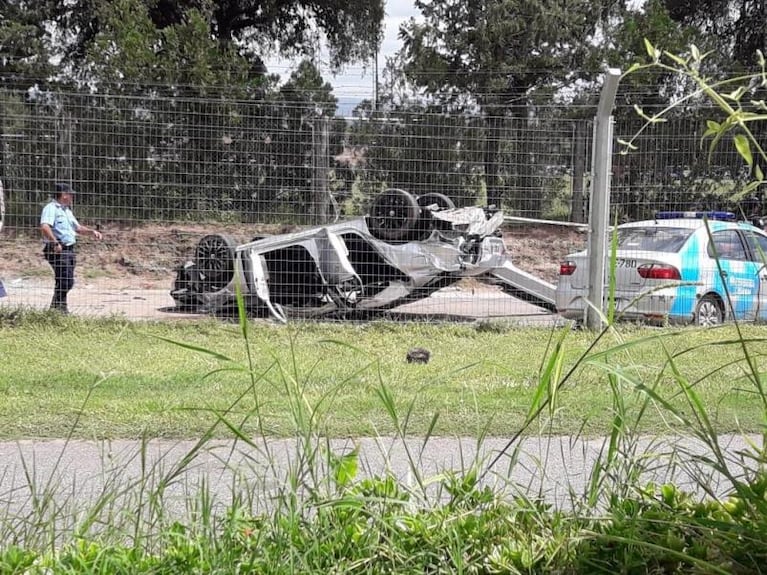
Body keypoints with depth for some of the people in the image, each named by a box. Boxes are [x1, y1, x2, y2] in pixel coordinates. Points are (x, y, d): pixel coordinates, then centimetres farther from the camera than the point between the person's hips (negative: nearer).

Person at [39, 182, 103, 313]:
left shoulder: (67, 210, 22)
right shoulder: (51, 208, -9)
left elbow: (77, 227, 33)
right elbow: (44, 227, -24)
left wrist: (92, 231, 18)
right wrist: (55, 243, -31)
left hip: (69, 249, 10)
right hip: (58, 250, -10)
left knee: (68, 281, 9)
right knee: (66, 280, -16)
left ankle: (57, 308, 15)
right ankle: (58, 307, -10)